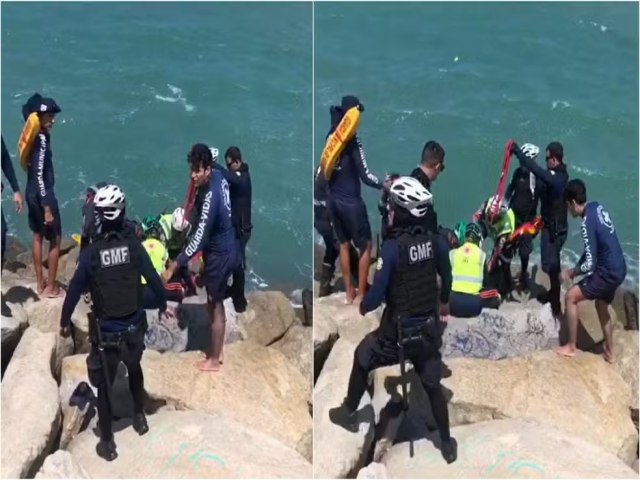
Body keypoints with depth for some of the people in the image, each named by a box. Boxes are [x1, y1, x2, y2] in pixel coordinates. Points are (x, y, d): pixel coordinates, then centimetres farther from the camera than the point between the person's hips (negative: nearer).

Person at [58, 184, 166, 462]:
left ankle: (107, 443, 19)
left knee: (104, 384, 13)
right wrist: (163, 305, 16)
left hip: (105, 331, -2)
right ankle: (140, 417, 43)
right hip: (134, 326, 2)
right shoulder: (133, 246, -12)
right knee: (135, 369, 30)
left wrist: (64, 322, 8)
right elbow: (153, 279, -3)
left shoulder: (90, 253, -16)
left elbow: (74, 290, -8)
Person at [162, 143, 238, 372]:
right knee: (217, 304, 21)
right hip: (227, 249, 9)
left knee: (215, 306, 5)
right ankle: (217, 351, 34)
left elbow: (199, 239, -31)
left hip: (219, 255, -9)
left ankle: (214, 360, 20)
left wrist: (174, 266, -29)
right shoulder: (218, 176, -4)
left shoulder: (211, 198, -32)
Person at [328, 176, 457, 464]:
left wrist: (363, 307, 2)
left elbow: (377, 294, -21)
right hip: (429, 328, 5)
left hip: (398, 329, -4)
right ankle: (447, 445, 28)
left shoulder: (392, 246, -23)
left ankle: (349, 414, 39)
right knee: (433, 386, 20)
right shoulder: (436, 241, -7)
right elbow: (447, 277, 10)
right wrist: (443, 302, 31)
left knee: (361, 360, 23)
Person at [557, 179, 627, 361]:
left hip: (608, 273, -9)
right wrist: (577, 267, 10)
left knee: (570, 297, 1)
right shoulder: (597, 207, 4)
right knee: (602, 307, 26)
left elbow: (590, 264, -22)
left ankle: (571, 347, 10)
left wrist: (572, 272, -5)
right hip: (618, 269, 9)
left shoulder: (587, 223, -23)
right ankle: (609, 352, 37)